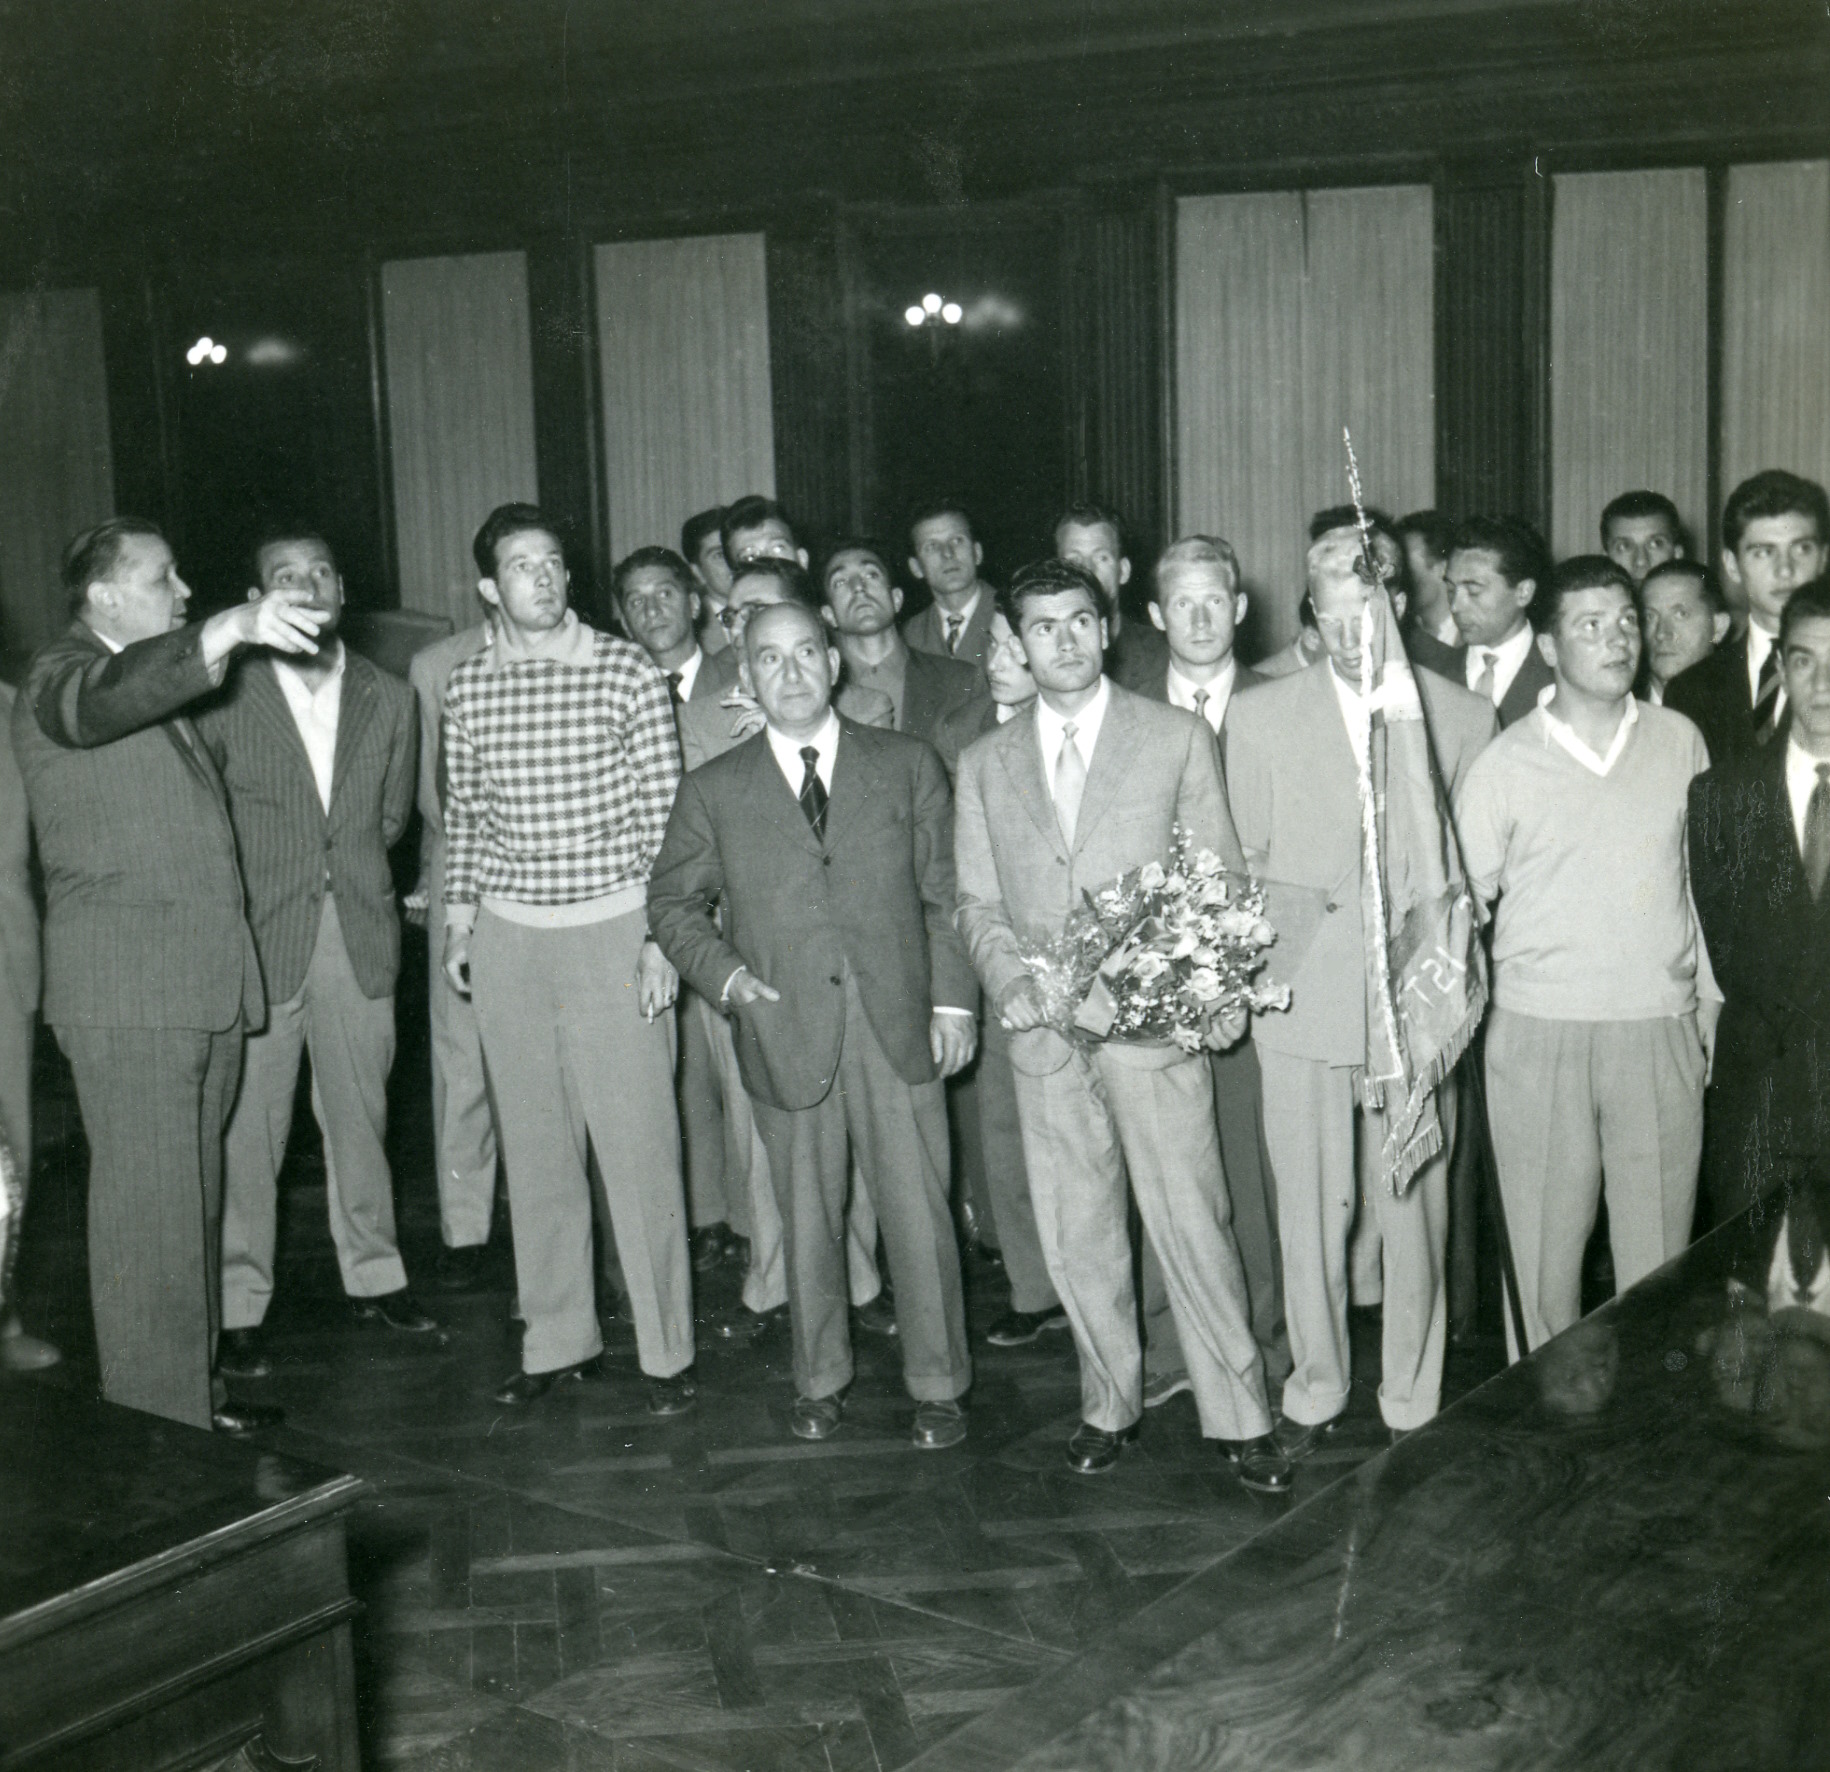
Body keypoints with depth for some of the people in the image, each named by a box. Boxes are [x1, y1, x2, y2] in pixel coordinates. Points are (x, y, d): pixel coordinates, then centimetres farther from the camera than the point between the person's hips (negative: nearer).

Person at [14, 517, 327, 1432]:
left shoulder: (164, 686, 21)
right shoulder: (60, 679, -7)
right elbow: (107, 701, -33)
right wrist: (230, 629, -47)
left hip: (203, 980, 9)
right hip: (126, 988, -9)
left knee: (192, 1185, 14)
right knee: (147, 1191, -6)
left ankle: (192, 1367, 23)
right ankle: (158, 1396, 1)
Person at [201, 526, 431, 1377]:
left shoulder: (389, 699, 7)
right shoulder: (223, 698, -5)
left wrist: (348, 873, 9)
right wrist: (255, 884, 1)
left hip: (360, 940, 3)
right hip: (261, 942, -3)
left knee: (361, 1117, 12)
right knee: (247, 1131, 0)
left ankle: (374, 1275, 26)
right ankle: (238, 1306, 11)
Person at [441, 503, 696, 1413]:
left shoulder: (626, 672, -5)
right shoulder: (467, 687, 5)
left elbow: (663, 812, -3)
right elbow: (463, 814, 15)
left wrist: (661, 937, -7)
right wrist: (459, 922, 12)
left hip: (612, 931, -3)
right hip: (507, 937, 4)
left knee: (638, 1141, -3)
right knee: (534, 1143, 10)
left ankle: (666, 1349, 8)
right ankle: (557, 1338, 22)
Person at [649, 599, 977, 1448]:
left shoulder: (907, 765, 6)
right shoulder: (714, 792, 5)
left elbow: (944, 893, 8)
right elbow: (672, 903, 12)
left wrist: (952, 999, 1)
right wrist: (723, 972, -5)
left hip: (898, 1031, 0)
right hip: (786, 1036, 0)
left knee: (919, 1214, 3)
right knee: (807, 1220, 11)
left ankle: (938, 1384, 20)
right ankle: (819, 1380, 29)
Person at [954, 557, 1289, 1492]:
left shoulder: (1177, 738, 4)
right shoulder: (985, 764, 11)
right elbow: (976, 900, 12)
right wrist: (1009, 979, -6)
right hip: (1045, 1032, 3)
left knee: (1192, 1221, -3)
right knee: (1077, 1235, 8)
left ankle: (1239, 1417, 9)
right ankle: (1108, 1406, 24)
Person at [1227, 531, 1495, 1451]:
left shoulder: (1463, 718, 3)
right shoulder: (1258, 715, 5)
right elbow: (1243, 860, 9)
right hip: (1302, 997, 0)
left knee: (1413, 1212, 4)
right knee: (1309, 1210, 6)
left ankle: (1410, 1401, 20)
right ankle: (1315, 1388, 24)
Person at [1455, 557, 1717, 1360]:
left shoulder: (1680, 741, 7)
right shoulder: (1505, 763, 0)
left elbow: (1704, 880, 13)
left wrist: (1710, 1005, 11)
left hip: (1662, 1029, 2)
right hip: (1539, 1033, -1)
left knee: (1658, 1252, 5)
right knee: (1544, 1246, 4)